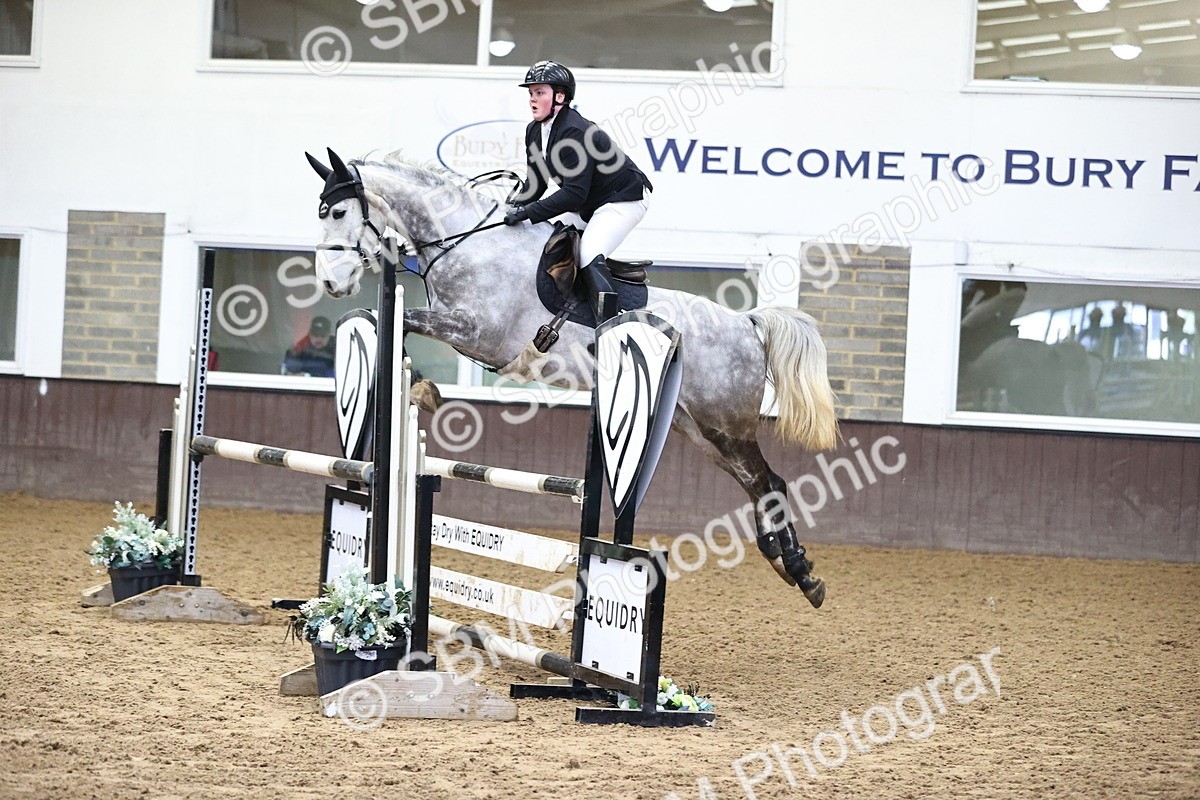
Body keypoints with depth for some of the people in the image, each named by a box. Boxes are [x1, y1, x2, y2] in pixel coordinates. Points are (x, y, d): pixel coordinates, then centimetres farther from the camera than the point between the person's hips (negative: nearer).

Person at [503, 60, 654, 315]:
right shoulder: (534, 131, 2)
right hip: (588, 205, 10)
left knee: (588, 260, -25)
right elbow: (535, 183, 8)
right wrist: (515, 209, -10)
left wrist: (528, 212, -30)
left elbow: (574, 194, -30)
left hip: (624, 199, -10)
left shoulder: (574, 132, -27)